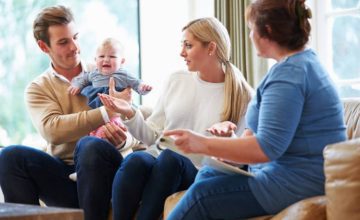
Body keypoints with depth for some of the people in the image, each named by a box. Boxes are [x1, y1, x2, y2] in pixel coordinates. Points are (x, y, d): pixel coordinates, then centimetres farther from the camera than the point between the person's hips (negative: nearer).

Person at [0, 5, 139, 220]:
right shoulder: (38, 89, 10)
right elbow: (52, 130, -12)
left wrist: (122, 138, -22)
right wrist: (105, 114, -22)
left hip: (104, 174, -1)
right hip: (64, 177, 1)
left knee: (90, 146, -34)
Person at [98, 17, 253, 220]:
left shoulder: (241, 96, 2)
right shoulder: (177, 80, 12)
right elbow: (152, 136, 14)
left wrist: (227, 135, -18)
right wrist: (130, 114, -5)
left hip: (198, 174, -2)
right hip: (159, 168, 3)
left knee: (170, 157, -36)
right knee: (135, 160, -33)